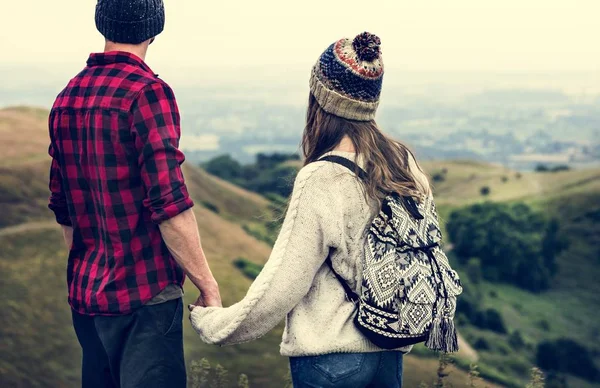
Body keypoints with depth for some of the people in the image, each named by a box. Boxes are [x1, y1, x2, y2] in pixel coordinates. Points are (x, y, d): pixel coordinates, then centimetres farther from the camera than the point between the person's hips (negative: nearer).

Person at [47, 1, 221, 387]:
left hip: (85, 295, 8)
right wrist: (208, 287, -13)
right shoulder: (147, 91, -14)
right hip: (143, 295, -8)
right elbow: (170, 206, -20)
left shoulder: (67, 98, 9)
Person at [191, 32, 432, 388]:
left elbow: (284, 281, -15)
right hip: (392, 351, 6)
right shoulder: (404, 163, -2)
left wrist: (215, 324, -3)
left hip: (332, 358, -6)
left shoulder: (322, 180, -18)